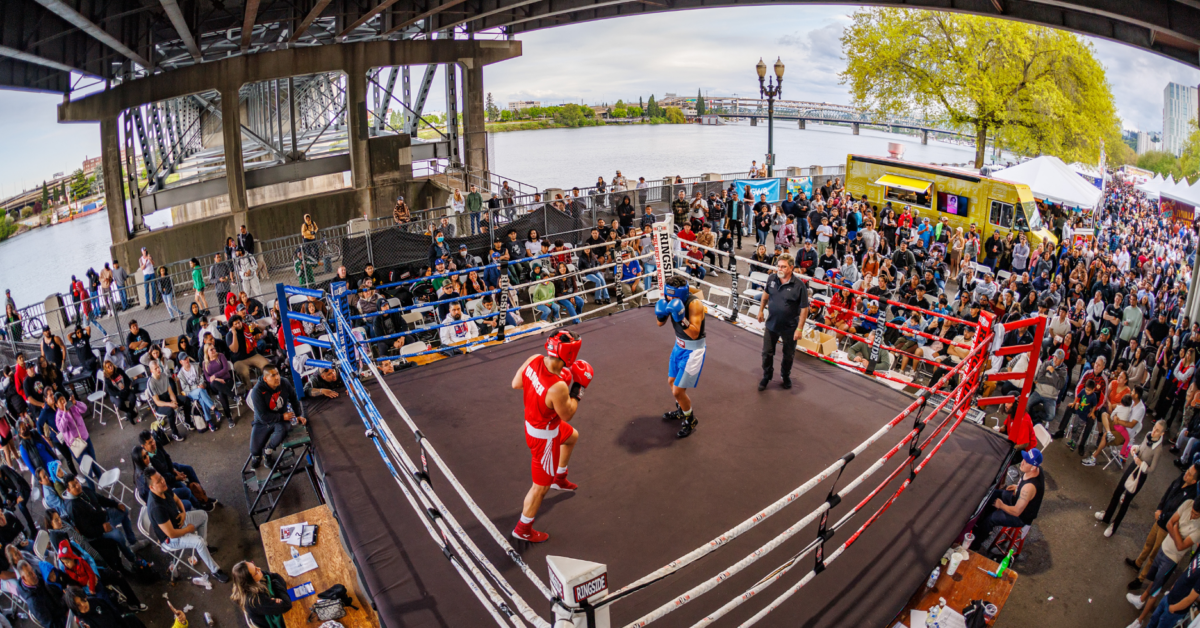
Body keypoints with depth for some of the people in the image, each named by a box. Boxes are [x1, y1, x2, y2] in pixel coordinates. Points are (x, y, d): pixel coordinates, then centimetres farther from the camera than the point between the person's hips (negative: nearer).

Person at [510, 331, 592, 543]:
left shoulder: (534, 360, -21)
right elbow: (567, 415, -20)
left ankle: (560, 479, 58)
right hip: (545, 437, -8)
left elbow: (516, 384, -3)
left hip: (533, 420, 8)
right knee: (541, 486, 13)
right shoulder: (558, 388, -40)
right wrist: (578, 388, -11)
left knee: (572, 436, 36)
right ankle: (523, 530, 34)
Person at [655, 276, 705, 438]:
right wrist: (661, 313, -23)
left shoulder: (694, 304, -29)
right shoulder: (670, 299, -10)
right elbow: (660, 324, -2)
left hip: (693, 350, -7)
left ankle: (691, 421, 21)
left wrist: (681, 318, -44)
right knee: (672, 382, 23)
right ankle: (681, 411, 49)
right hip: (679, 346, 7)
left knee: (678, 391, -5)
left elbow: (694, 334, -32)